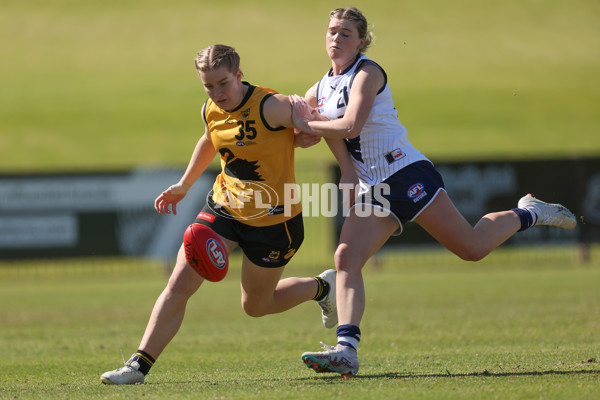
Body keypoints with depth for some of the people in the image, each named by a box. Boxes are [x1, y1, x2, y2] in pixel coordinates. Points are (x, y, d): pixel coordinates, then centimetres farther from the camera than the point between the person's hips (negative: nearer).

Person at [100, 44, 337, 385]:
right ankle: (139, 365, -6)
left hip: (272, 220, -5)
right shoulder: (212, 110, -3)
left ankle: (322, 288, 40)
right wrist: (185, 185, 24)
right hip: (224, 207, 5)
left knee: (256, 306, 13)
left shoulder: (271, 107, -25)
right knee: (179, 283, -9)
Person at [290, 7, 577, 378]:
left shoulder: (368, 73, -9)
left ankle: (527, 214, 21)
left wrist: (308, 124, -12)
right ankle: (346, 350, -24)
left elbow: (351, 126, -21)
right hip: (373, 189, 7)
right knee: (346, 258, -14)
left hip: (406, 172, -6)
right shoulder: (318, 92, 13)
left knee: (472, 247, -6)